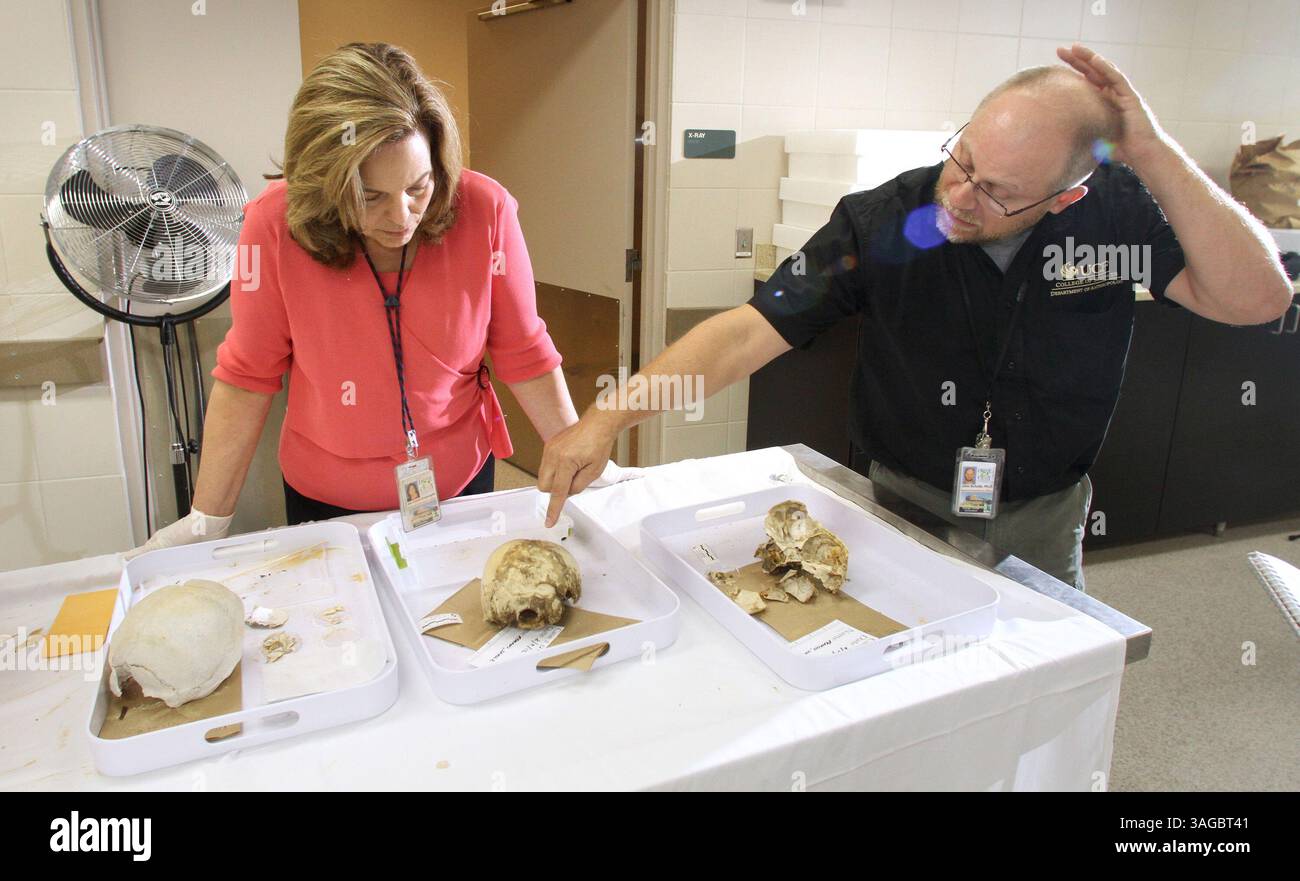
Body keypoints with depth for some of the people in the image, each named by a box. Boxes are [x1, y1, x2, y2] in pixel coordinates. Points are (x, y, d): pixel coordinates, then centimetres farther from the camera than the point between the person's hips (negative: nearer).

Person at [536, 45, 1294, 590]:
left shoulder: (1119, 211, -15)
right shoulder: (881, 223, -22)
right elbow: (749, 331, -27)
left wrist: (1155, 153, -32)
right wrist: (608, 419, -36)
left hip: (1045, 519, 2)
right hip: (909, 506, -2)